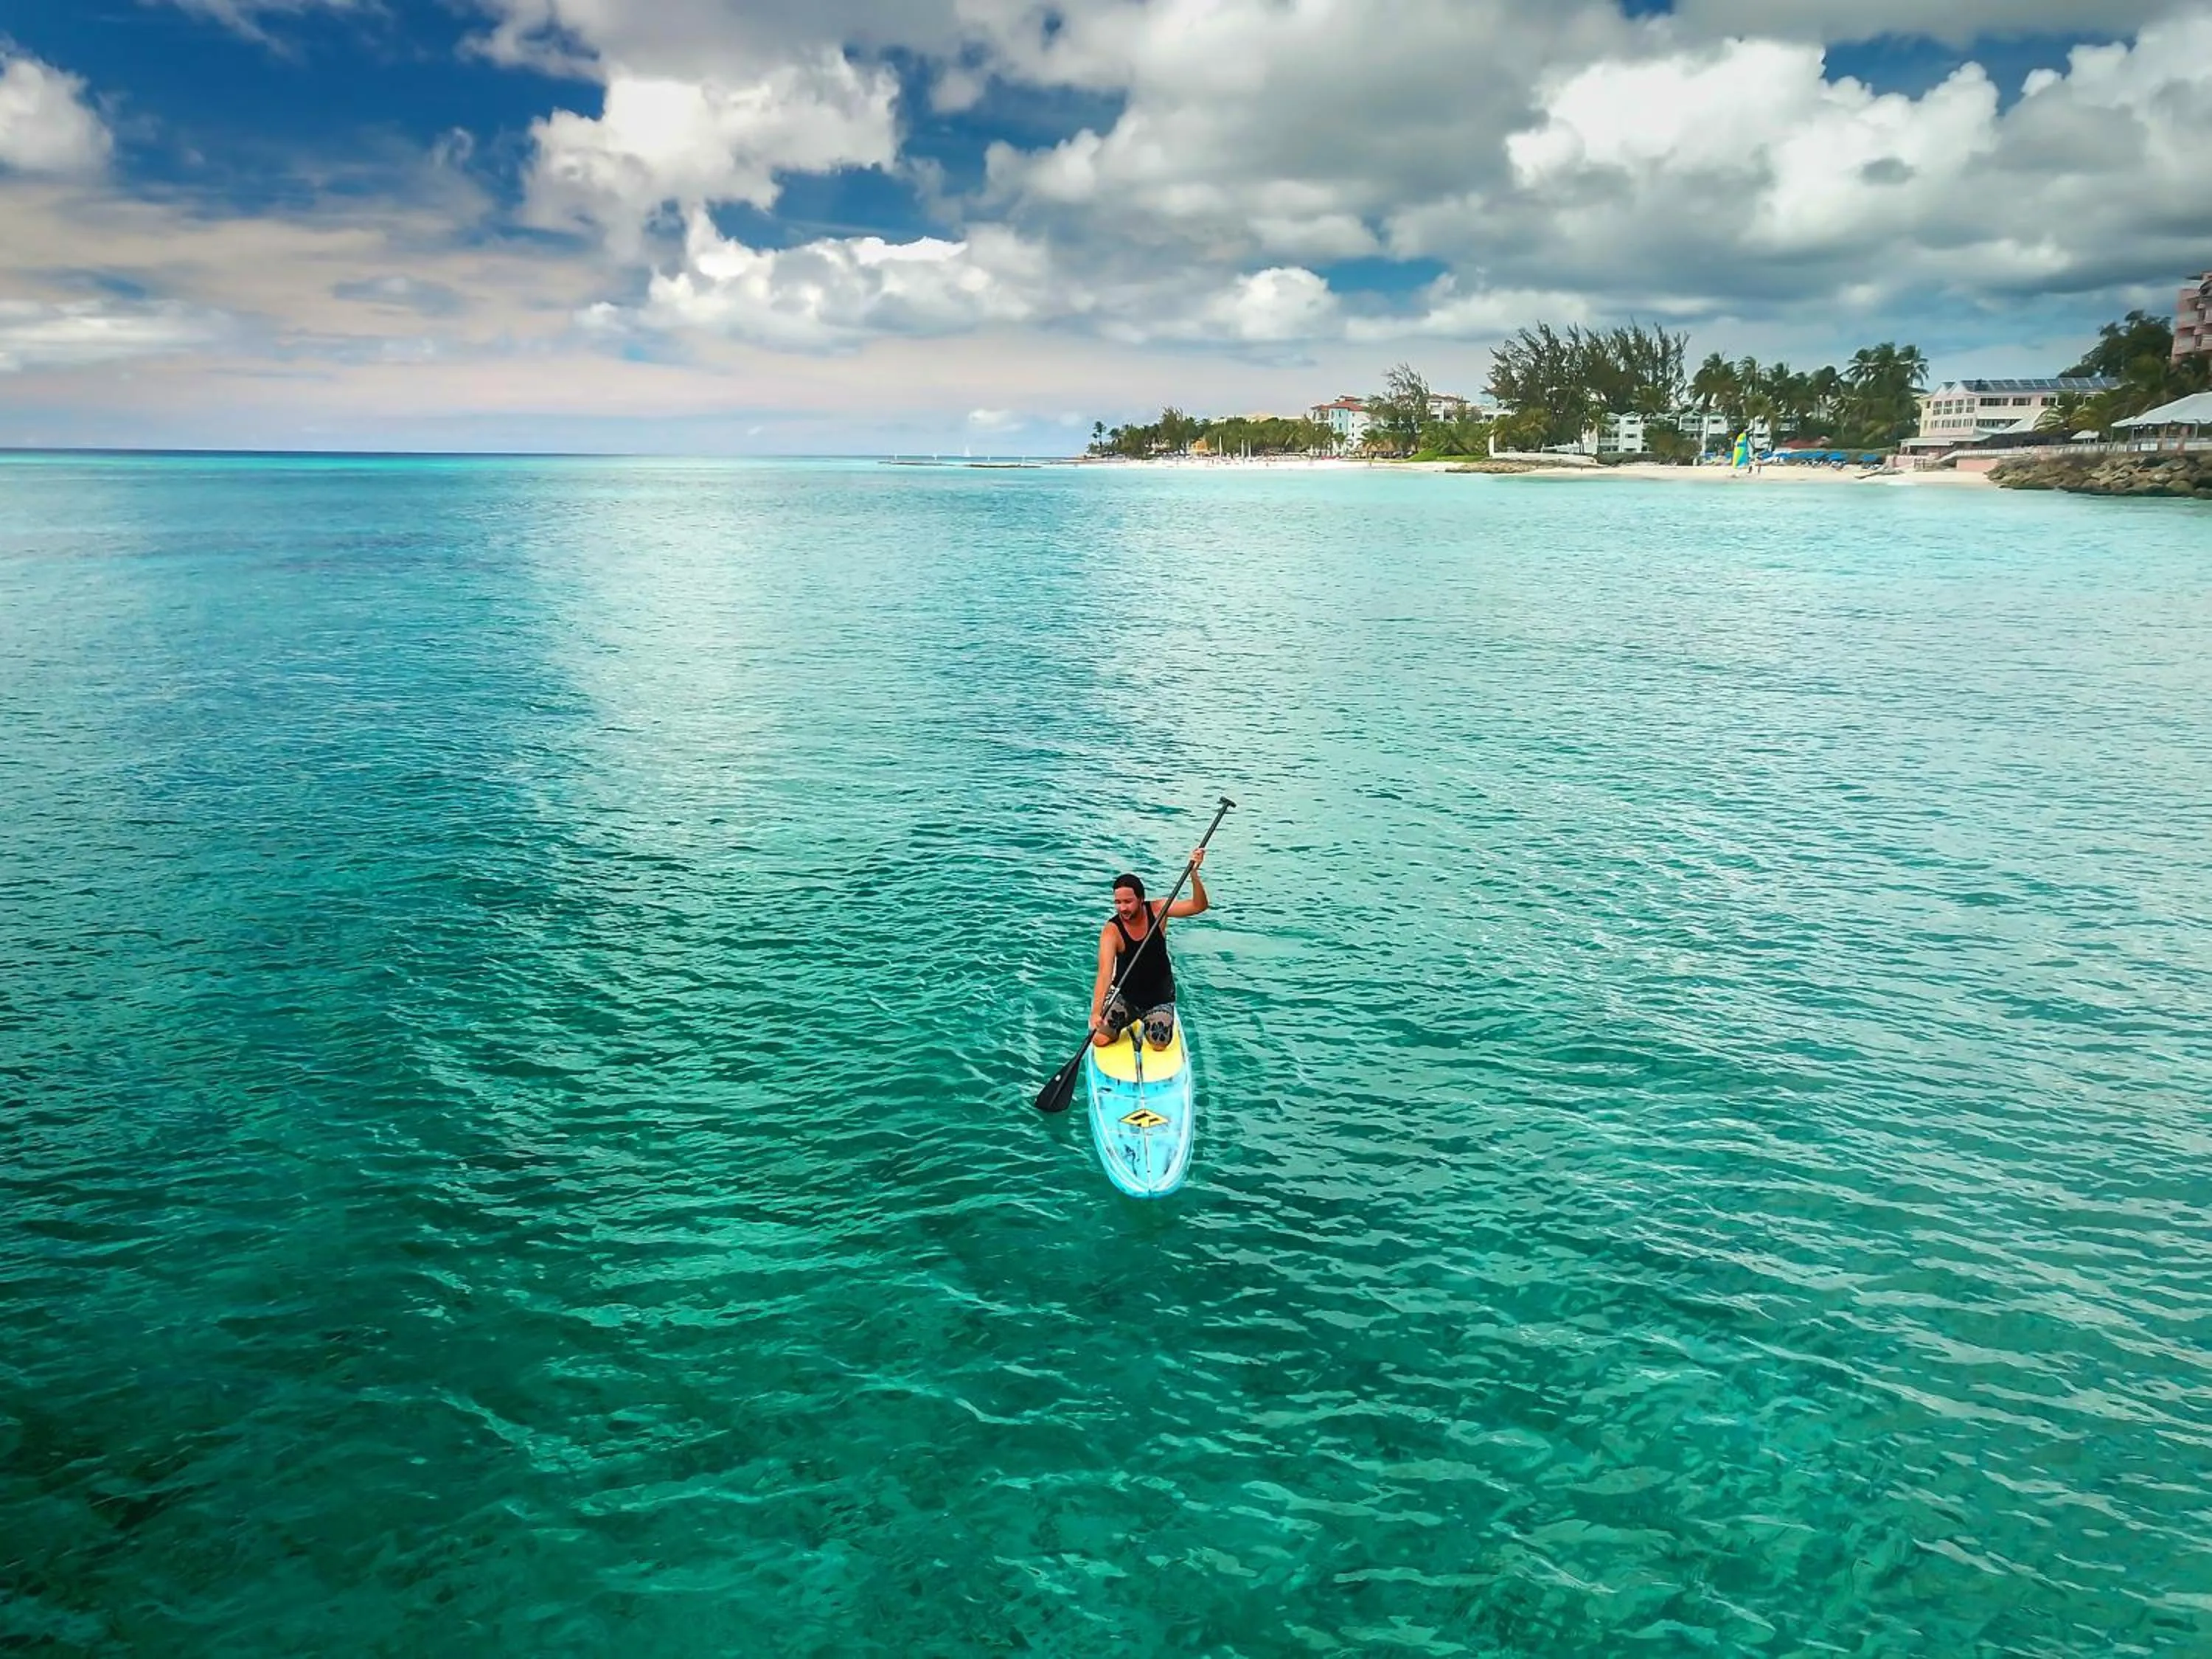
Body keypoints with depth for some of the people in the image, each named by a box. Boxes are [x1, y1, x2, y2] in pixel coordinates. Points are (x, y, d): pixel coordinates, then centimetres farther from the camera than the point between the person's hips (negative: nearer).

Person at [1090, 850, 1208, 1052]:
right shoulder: (1112, 931, -22)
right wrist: (1095, 1013, -46)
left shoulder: (1156, 910, -13)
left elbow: (1198, 906, -21)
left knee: (1159, 1045, -17)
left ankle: (1147, 1023, 19)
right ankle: (1126, 1024, 18)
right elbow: (1105, 974, -33)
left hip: (1159, 999, 1)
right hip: (1124, 996, -1)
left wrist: (1193, 873, -37)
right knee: (1100, 1038, -16)